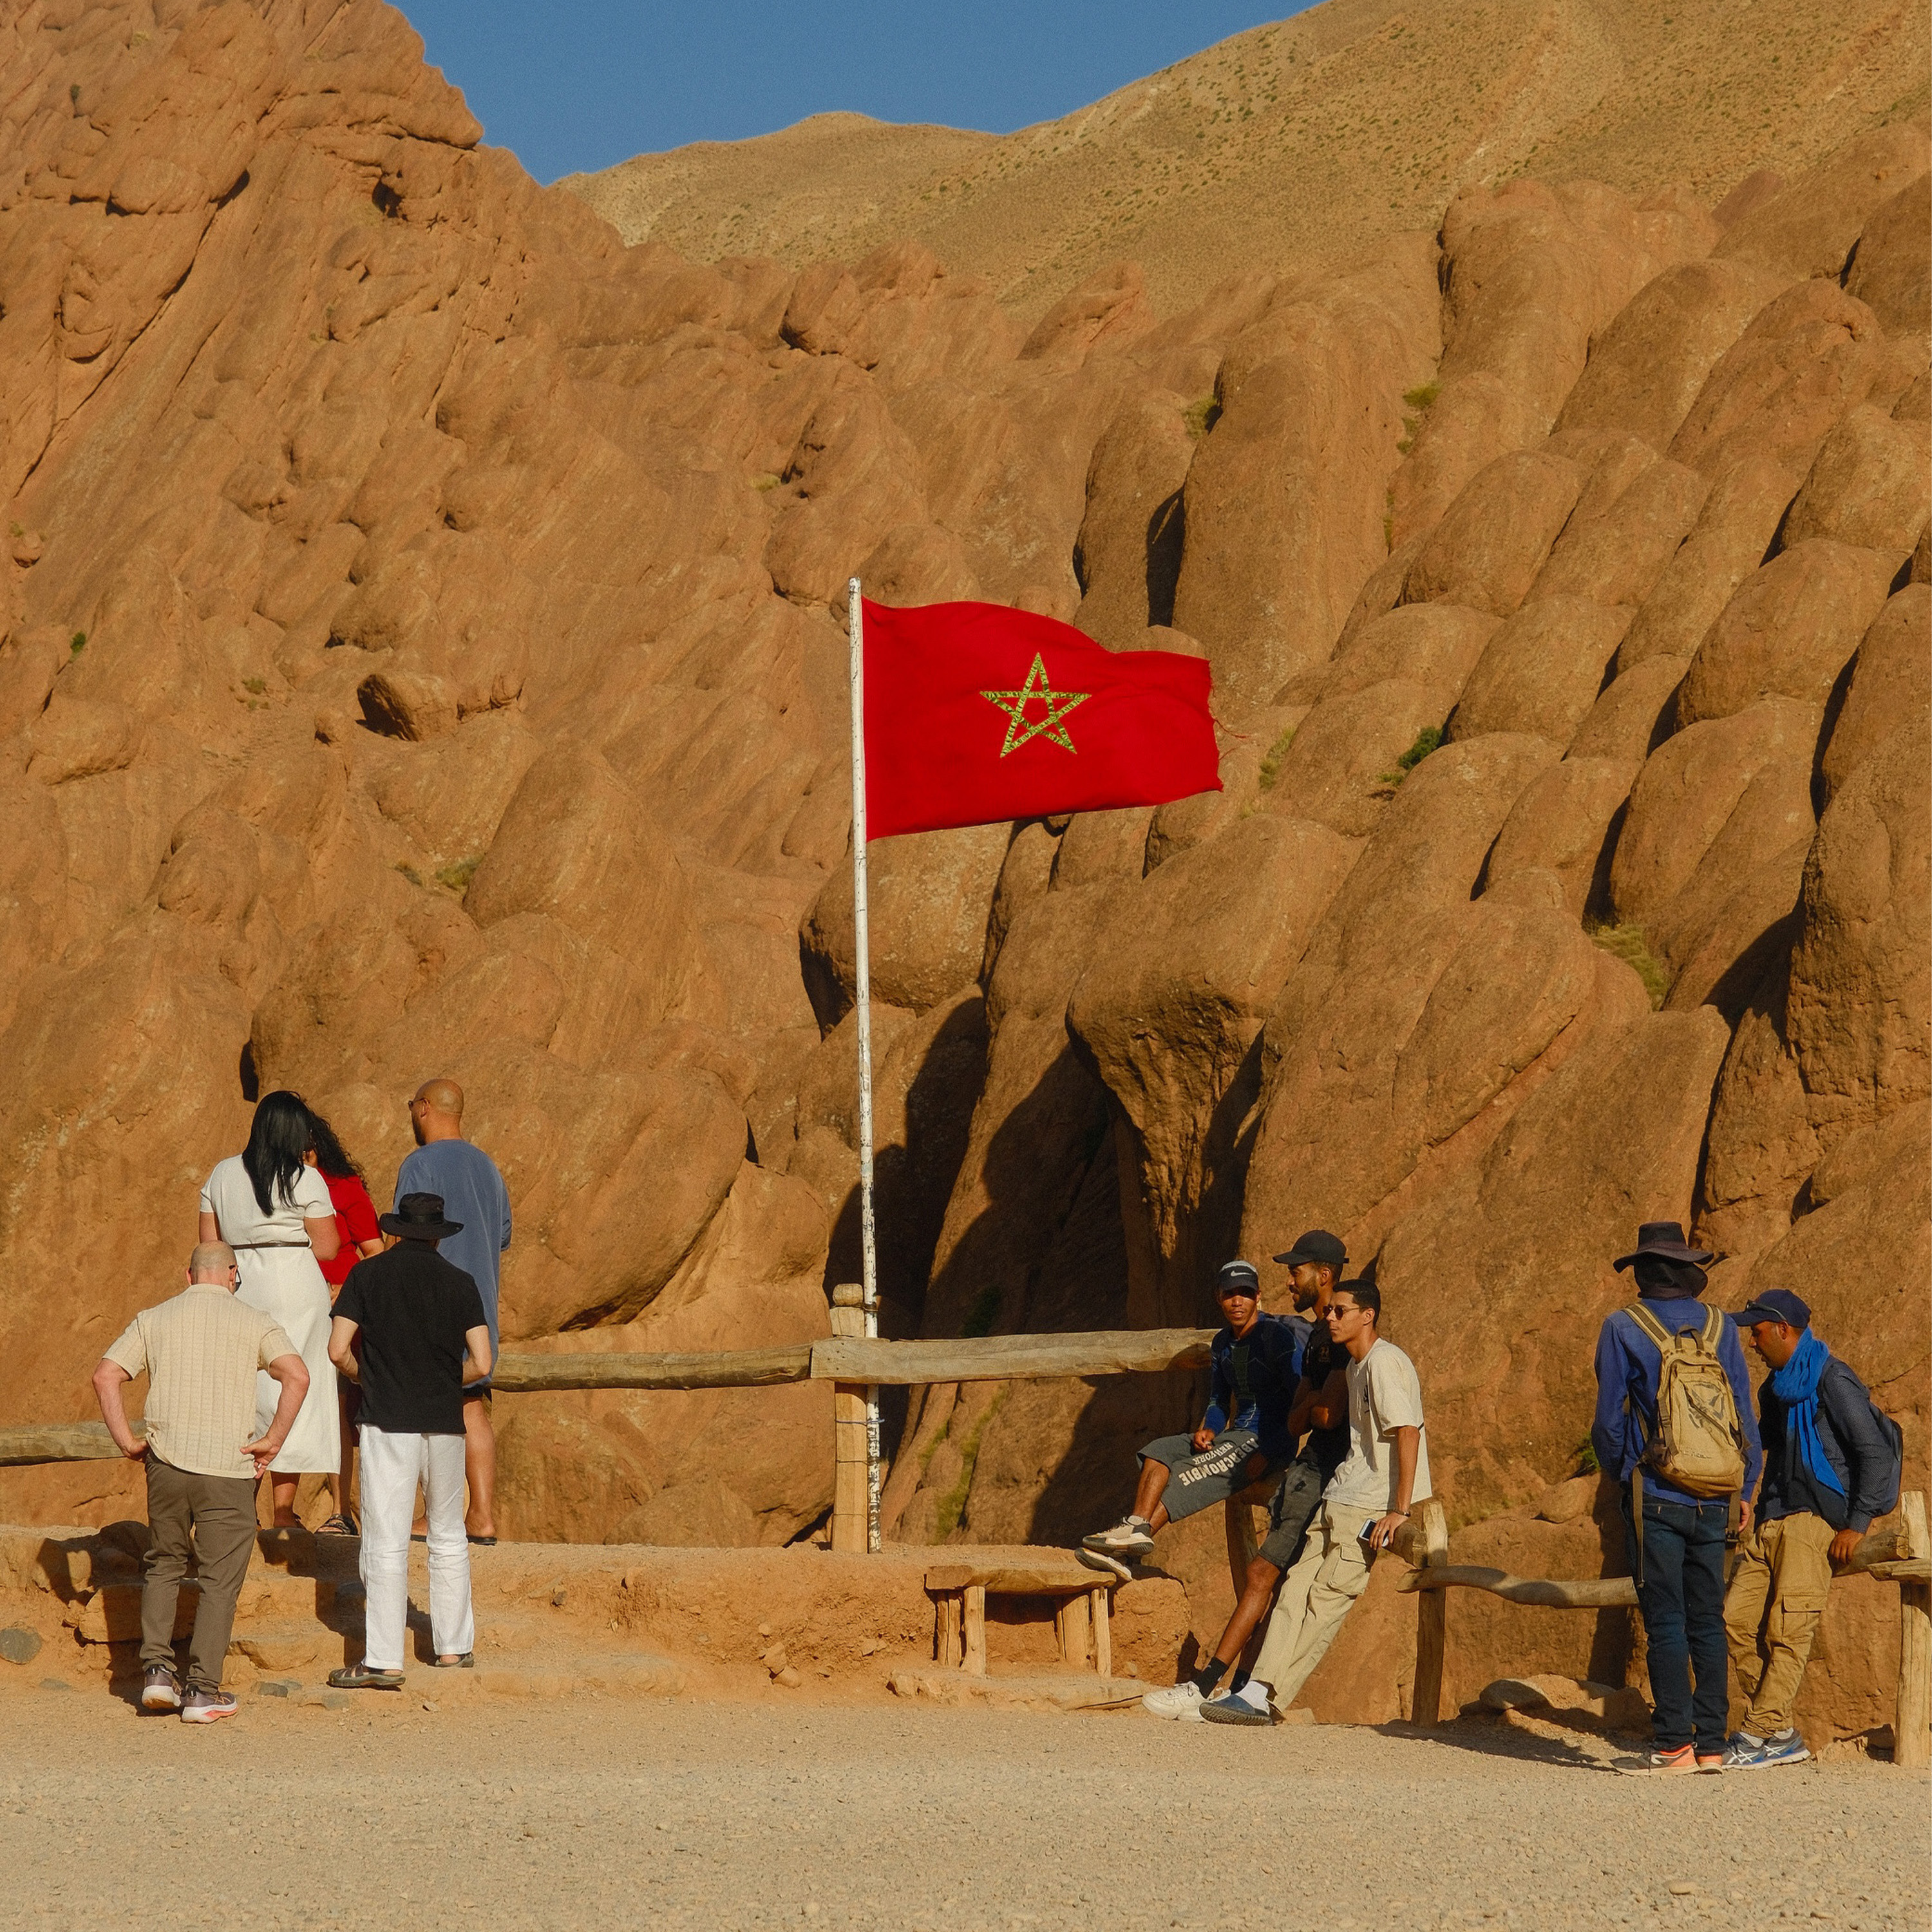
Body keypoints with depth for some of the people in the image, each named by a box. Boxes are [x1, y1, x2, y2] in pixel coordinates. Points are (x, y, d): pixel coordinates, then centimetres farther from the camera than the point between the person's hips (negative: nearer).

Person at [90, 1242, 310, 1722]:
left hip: (167, 1462, 3)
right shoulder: (253, 1322, 1)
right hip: (229, 1467, -3)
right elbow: (297, 1376, -13)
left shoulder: (153, 1320, 8)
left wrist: (127, 1443, 5)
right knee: (219, 1580, 6)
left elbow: (105, 1377, 0)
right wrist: (273, 1440, -7)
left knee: (162, 1566, 21)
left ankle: (156, 1670, 12)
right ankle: (203, 1692, 4)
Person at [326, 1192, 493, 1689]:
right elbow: (481, 1363, -1)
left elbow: (338, 1350, -5)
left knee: (386, 1544, -4)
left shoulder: (367, 1275, 2)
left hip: (387, 1423, -2)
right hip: (445, 1424, 2)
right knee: (448, 1537, 16)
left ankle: (383, 1661, -7)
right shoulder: (459, 1283, 5)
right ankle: (454, 1646, 20)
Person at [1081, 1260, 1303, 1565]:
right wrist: (1208, 1430, 0)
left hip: (1268, 1442, -8)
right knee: (1159, 1450, -8)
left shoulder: (1278, 1336, -12)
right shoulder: (1223, 1342, 13)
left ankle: (1138, 1529, -24)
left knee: (1186, 1472, -23)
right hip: (1236, 1435, 8)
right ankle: (1135, 1528, -24)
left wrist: (1266, 1453, -20)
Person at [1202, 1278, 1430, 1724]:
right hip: (1340, 1498, 10)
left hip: (1370, 1504, -10)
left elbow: (1408, 1432, -21)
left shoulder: (1384, 1362, -14)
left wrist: (1400, 1510, -25)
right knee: (1298, 1586, -1)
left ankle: (1265, 1700, -13)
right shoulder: (1355, 1367, 18)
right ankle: (1258, 1689, -8)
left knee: (1326, 1599, -10)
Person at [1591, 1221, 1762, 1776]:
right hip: (1712, 1501, 4)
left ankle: (1674, 1744, -6)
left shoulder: (1622, 1328, -4)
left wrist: (1617, 1471, 15)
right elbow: (1745, 1415, 8)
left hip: (1656, 1497, -4)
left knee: (1665, 1621, -3)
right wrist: (1745, 1489, 16)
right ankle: (1711, 1744, 9)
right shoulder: (1719, 1327, 6)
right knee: (1707, 1621, 9)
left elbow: (1609, 1418, -2)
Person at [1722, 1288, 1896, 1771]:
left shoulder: (1832, 1381, -8)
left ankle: (1756, 1738, -16)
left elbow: (1875, 1453, -11)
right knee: (1737, 1620, -3)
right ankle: (1783, 1735, 1)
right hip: (1771, 1521, 9)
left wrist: (1857, 1526, -14)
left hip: (1815, 1519, -9)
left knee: (1788, 1629, -14)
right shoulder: (1777, 1387, 20)